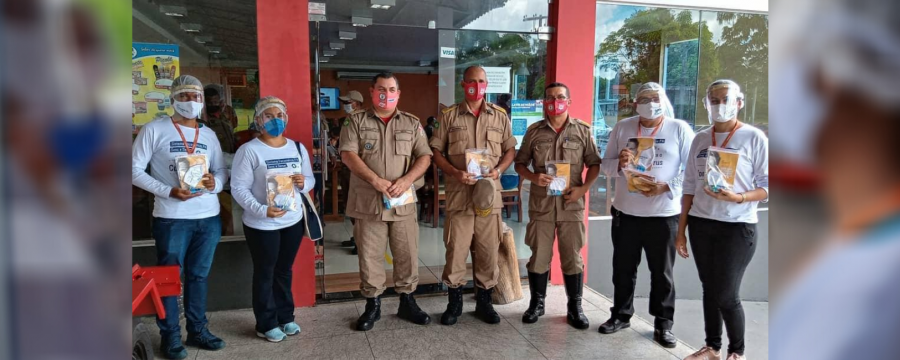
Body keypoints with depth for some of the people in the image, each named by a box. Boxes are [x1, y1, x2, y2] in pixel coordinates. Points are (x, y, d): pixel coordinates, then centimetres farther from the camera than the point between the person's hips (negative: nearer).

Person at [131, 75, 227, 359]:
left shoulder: (208, 134, 10)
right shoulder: (154, 130, -4)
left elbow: (222, 171, 12)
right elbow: (135, 170, -7)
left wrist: (215, 182, -12)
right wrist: (169, 191, -18)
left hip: (209, 216, 4)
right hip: (171, 218, -4)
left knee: (199, 275, 14)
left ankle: (198, 330, 27)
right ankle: (170, 336, 19)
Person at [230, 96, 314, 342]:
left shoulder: (298, 148, 6)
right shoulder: (249, 150, -12)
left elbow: (310, 180, 12)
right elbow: (239, 188, -16)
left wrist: (304, 182, -12)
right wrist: (262, 210, -29)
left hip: (293, 221, 5)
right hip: (262, 225, -5)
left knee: (284, 271, 18)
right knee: (264, 274, 8)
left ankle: (285, 317, 32)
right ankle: (266, 324, 21)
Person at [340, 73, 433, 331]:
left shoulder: (412, 123, 9)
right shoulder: (356, 121, 4)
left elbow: (424, 157, 3)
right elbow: (348, 155, -8)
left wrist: (407, 179, -15)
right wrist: (375, 180, -19)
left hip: (403, 202, 2)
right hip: (368, 201, -1)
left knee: (407, 254, 8)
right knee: (370, 256, 6)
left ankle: (407, 302, 23)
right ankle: (372, 304, 20)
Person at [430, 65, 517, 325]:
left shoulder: (500, 116, 9)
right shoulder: (449, 116, 3)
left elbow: (510, 150, 13)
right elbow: (436, 151, 2)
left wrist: (498, 169, -7)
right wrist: (455, 172, -13)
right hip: (459, 193, -1)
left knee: (488, 250, 7)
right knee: (456, 249, 2)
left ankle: (484, 302, 22)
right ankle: (454, 302, 18)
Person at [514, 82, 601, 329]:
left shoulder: (583, 130, 2)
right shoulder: (534, 131, 4)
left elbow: (594, 164, 5)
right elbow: (520, 163, 8)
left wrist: (583, 188, -9)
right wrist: (533, 177, -12)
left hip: (571, 205, -1)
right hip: (541, 204, 1)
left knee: (573, 258, 6)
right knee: (538, 257, 8)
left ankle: (575, 308, 19)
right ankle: (537, 303, 24)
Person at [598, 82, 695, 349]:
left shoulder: (680, 129, -3)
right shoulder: (622, 127, 5)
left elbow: (692, 169, -6)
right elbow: (606, 165, 6)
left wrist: (666, 186, -20)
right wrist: (619, 163, -16)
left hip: (664, 214, -2)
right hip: (625, 212, 3)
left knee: (662, 272, 9)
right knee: (623, 268, 13)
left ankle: (663, 323, 23)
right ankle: (621, 314, 30)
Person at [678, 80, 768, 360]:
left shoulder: (754, 138, -5)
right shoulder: (700, 139, 8)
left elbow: (766, 187, -6)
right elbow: (690, 187, 10)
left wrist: (738, 197, -25)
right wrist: (681, 231, 8)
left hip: (737, 227, -4)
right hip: (701, 225, 4)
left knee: (726, 295, -2)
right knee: (709, 289, 11)